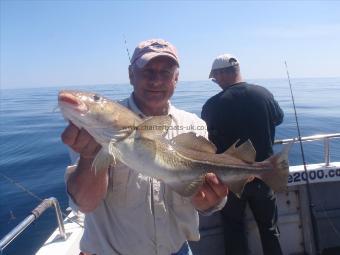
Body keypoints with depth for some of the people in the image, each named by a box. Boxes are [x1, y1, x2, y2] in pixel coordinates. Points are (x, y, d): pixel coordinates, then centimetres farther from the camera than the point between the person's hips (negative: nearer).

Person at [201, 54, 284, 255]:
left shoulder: (213, 105, -18)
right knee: (269, 228, 19)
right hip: (263, 173, 3)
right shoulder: (264, 94, -9)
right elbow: (279, 118, 11)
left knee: (234, 229, 18)